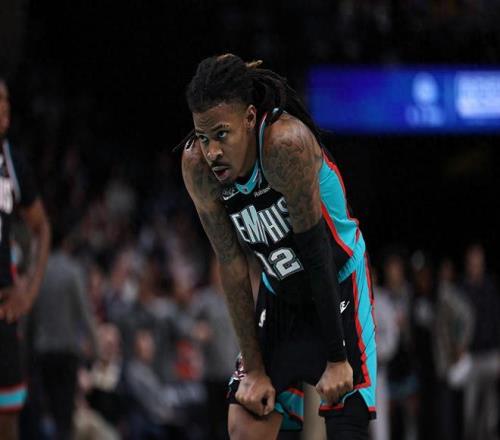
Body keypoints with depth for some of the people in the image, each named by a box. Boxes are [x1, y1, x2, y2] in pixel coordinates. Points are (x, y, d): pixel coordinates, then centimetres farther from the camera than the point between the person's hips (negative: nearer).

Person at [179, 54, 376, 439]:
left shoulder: (287, 143, -31)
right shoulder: (197, 165, -17)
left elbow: (316, 252, -27)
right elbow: (232, 266, -11)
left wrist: (337, 358, -23)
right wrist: (254, 368, -11)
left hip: (337, 289, -4)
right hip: (280, 297, 5)